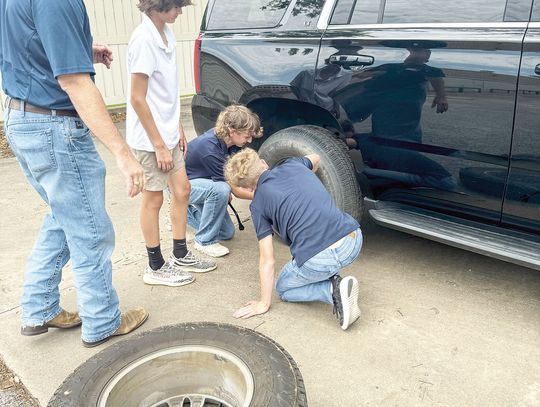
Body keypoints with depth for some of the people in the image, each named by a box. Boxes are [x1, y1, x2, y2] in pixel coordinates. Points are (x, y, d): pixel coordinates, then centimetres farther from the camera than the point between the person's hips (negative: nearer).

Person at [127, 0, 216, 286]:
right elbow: (137, 99, -20)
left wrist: (177, 128, 14)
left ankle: (180, 256, 28)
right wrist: (159, 145, -19)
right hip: (150, 139, -8)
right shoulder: (144, 39, -19)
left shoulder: (166, 34, 7)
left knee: (181, 190, 13)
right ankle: (156, 268, 19)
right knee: (154, 199, 3)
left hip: (168, 134, 8)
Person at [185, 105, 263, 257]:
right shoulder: (210, 149, -35)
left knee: (227, 233, 4)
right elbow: (235, 190, -27)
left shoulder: (226, 139, -12)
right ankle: (204, 241, -18)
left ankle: (187, 211, 24)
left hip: (200, 181, 8)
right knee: (220, 189, -38)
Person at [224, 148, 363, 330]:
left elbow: (267, 260, 5)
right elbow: (315, 158, 42)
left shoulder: (258, 204, 4)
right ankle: (333, 280, 16)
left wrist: (263, 304, 17)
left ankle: (333, 291, -1)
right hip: (354, 241, 6)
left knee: (283, 289, 25)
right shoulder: (293, 164, 14)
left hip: (320, 259, -6)